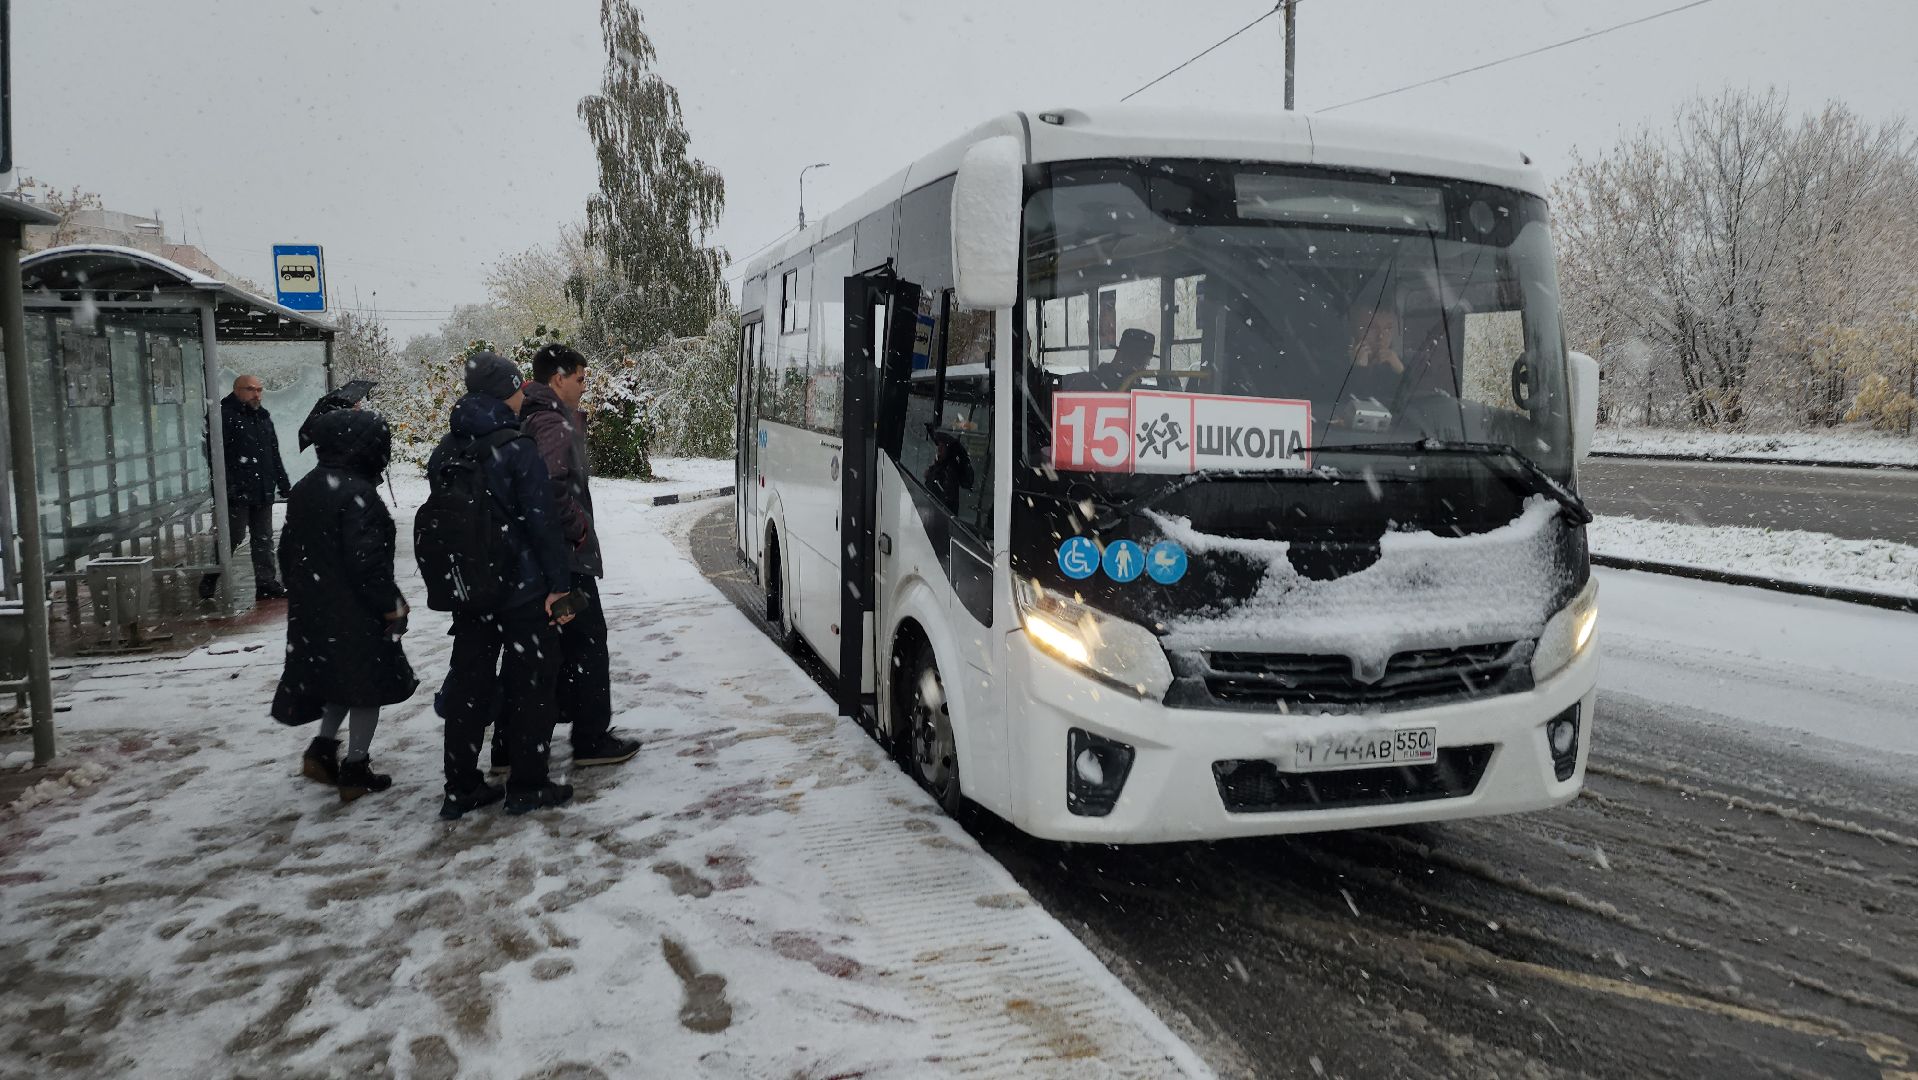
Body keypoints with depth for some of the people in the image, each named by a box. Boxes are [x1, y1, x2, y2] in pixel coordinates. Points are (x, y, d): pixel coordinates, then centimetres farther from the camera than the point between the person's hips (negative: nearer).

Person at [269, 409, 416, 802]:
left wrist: (301, 593, 24)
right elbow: (366, 560, -23)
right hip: (356, 613, -8)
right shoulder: (356, 492, -20)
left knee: (340, 679, 25)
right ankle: (355, 769, 11)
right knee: (368, 683, 6)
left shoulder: (304, 490, 8)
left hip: (311, 611, 8)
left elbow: (288, 551, 15)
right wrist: (391, 603, -13)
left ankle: (322, 749, 18)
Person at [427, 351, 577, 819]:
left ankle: (461, 788, 18)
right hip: (522, 587, -6)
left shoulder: (445, 451, 8)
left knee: (469, 680, 13)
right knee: (530, 682, 5)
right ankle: (526, 787, 10)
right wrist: (558, 582, -13)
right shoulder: (517, 448, -15)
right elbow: (541, 521, -17)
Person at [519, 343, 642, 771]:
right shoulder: (556, 423, -15)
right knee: (587, 643, 2)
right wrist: (579, 527, -18)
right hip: (566, 558, -9)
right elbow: (552, 484, -30)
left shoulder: (527, 420, 15)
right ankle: (592, 739, 9)